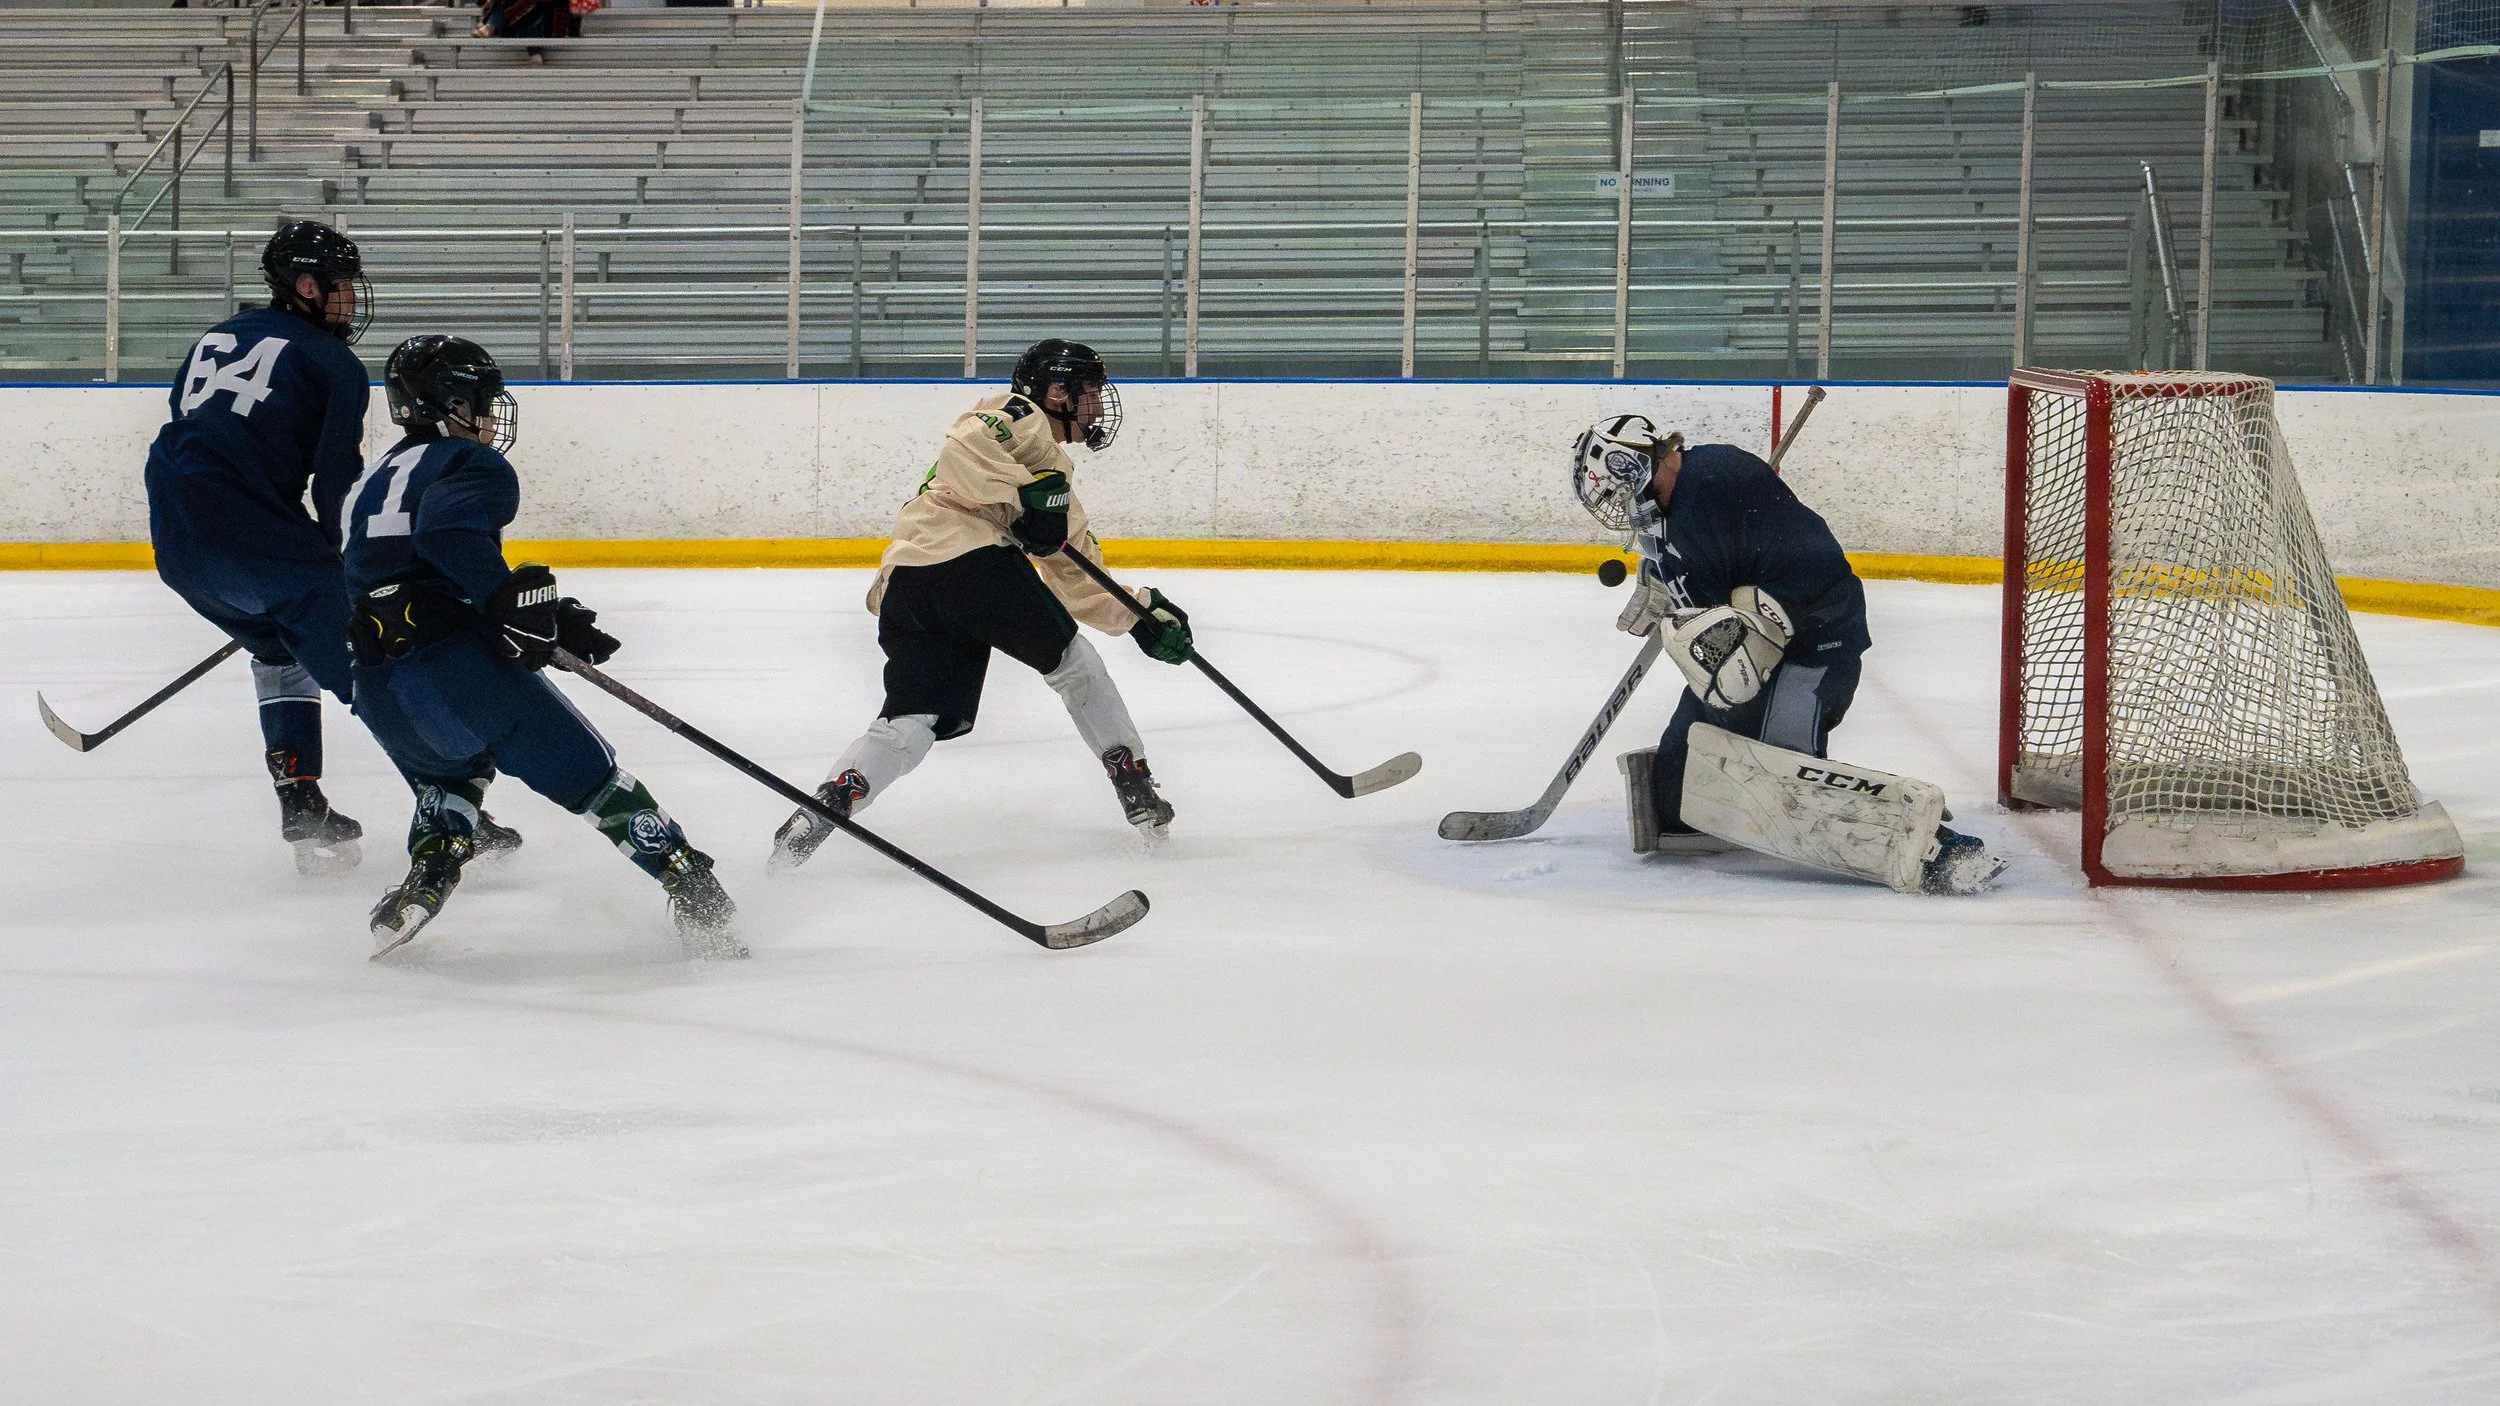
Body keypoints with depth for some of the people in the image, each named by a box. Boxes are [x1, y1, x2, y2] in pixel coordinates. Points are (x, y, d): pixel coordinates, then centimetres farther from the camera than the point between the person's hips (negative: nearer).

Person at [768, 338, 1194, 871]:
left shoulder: (1052, 471, 38)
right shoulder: (1019, 417, 10)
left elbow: (1078, 578, 34)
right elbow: (964, 448, -13)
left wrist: (1142, 615, 24)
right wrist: (1027, 500, -13)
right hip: (970, 557, -8)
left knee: (909, 722, 2)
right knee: (1072, 662, 12)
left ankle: (826, 804, -18)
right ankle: (1134, 784, 16)